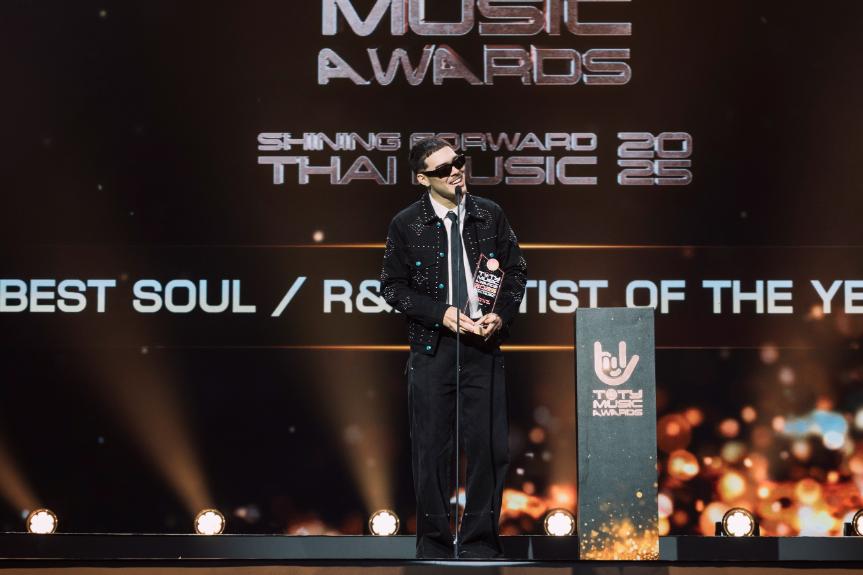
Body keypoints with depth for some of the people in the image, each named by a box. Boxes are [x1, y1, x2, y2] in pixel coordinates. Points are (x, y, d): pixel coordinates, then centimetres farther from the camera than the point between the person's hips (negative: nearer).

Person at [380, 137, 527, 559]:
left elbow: (516, 270, 12)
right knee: (432, 449, 2)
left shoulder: (489, 215, 6)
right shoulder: (406, 224, -1)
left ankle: (480, 540, 13)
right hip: (432, 349, -2)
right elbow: (392, 285, 1)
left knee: (490, 445, 1)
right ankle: (434, 542, 14)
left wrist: (501, 315, -5)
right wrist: (441, 314, -11)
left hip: (484, 348, 2)